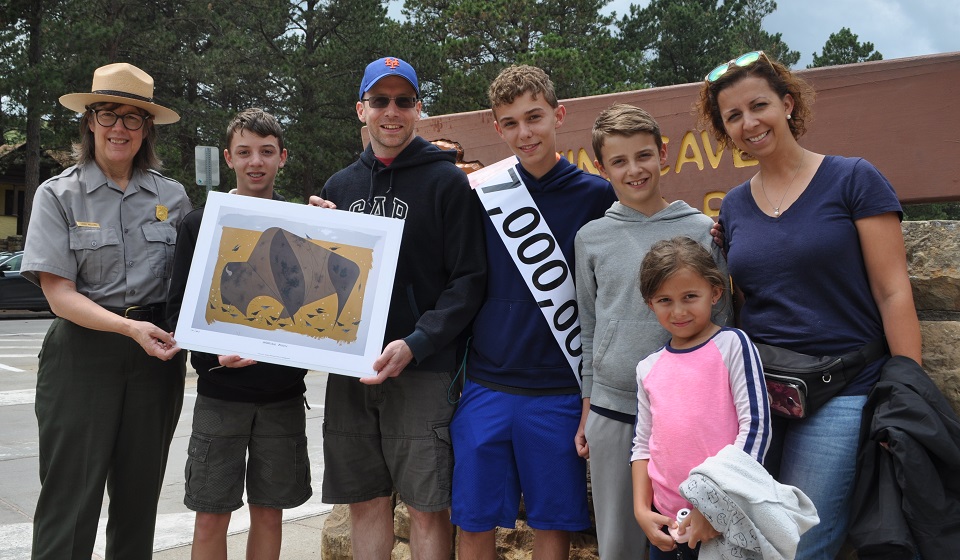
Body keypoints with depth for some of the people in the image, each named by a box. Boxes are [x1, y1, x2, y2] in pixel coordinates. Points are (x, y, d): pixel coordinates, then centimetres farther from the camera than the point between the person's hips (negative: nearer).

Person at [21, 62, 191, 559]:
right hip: (83, 353, -2)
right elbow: (59, 293, -8)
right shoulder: (59, 195, -1)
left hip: (156, 355, 3)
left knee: (139, 495, 12)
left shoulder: (173, 197, 6)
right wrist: (130, 328, -21)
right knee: (70, 500, 1)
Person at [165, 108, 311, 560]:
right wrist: (212, 356, -18)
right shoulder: (201, 223, 1)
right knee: (211, 517, 6)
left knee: (269, 513, 11)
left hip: (283, 395, 1)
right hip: (220, 392, -1)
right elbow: (178, 308, -2)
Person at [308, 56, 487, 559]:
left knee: (427, 507, 3)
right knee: (365, 500, 14)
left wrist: (415, 344, -19)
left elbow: (467, 279, -9)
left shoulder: (446, 181, -3)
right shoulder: (340, 185, 13)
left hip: (422, 370, -4)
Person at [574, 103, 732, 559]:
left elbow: (721, 320, 4)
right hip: (611, 410, 2)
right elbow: (588, 327, 9)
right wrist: (587, 410, 9)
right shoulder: (591, 237, 4)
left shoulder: (700, 230, 0)